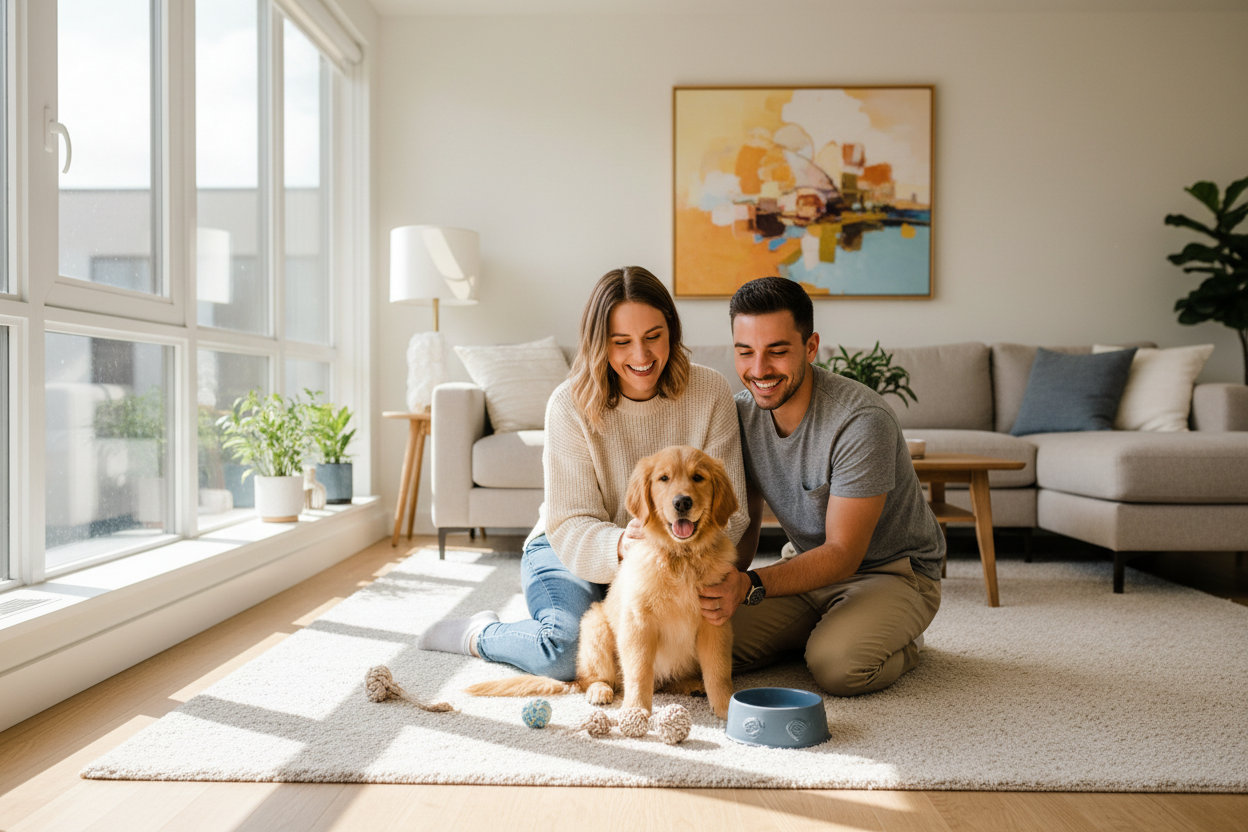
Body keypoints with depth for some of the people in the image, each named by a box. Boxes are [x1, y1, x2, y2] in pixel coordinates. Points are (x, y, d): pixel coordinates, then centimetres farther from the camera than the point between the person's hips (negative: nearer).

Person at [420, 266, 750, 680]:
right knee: (567, 650, -28)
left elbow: (730, 510, -15)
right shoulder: (571, 404, -18)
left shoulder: (710, 392, -14)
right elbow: (571, 525, -20)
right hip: (568, 549, -2)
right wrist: (620, 545, -43)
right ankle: (480, 633, 6)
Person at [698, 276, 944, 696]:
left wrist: (751, 585, -43)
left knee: (837, 665, -33)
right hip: (810, 563, 6)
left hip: (894, 571, -5)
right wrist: (723, 582, -22)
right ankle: (819, 630, 12)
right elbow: (744, 524, -1)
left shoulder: (862, 422, -30)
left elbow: (843, 553, -28)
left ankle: (901, 640, 2)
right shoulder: (743, 413, -9)